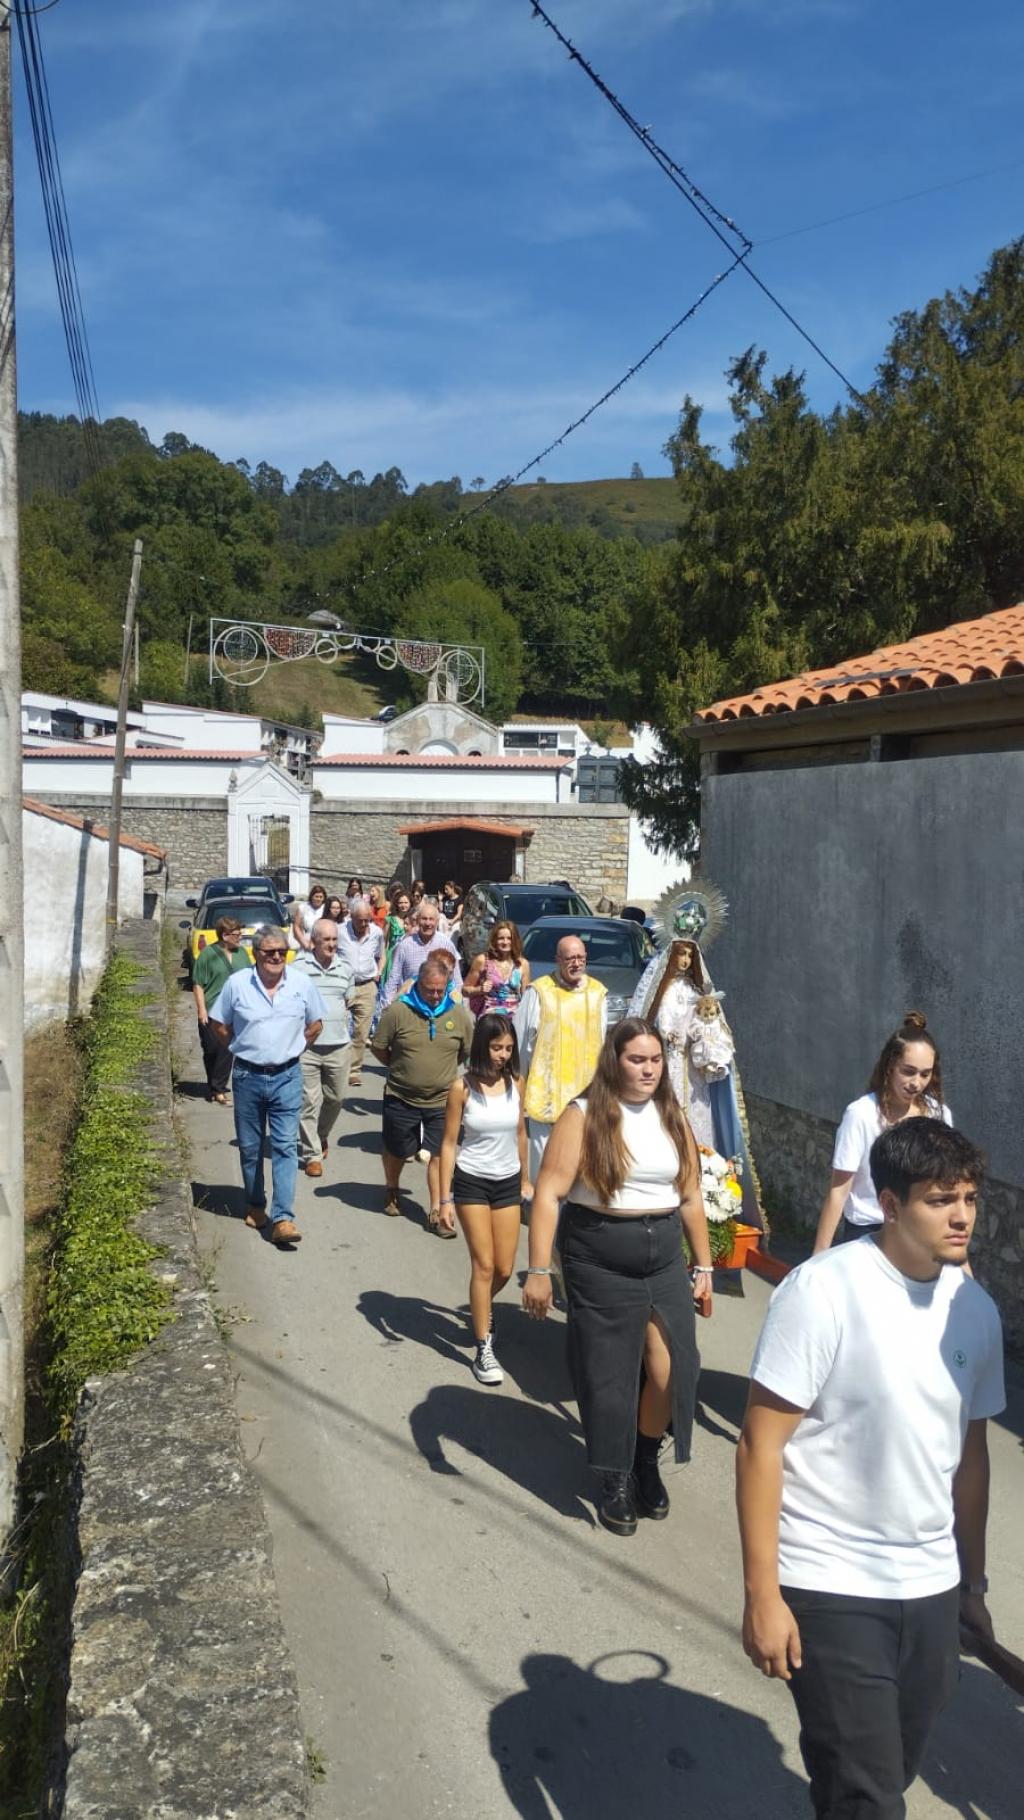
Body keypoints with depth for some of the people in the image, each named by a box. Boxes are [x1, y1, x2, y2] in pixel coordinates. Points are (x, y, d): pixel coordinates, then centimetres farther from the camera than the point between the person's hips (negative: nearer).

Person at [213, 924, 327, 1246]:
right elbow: (222, 1026, 7)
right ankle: (255, 1206, 30)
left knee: (285, 1146, -7)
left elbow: (315, 1025, 12)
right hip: (247, 1077, 1)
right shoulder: (237, 984, -5)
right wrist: (246, 1049, 3)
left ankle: (282, 1219, -10)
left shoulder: (302, 985, -2)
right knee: (250, 1147, 12)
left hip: (287, 1077, 0)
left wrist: (291, 1048, 6)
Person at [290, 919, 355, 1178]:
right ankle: (312, 1154, 7)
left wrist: (336, 1019, 8)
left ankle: (321, 1135, 39)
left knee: (335, 1097, 14)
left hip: (339, 1045, 4)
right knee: (309, 1102, -2)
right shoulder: (299, 966, -6)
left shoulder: (345, 966, 8)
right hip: (307, 1046, -4)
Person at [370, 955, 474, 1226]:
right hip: (401, 1099, 0)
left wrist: (442, 1069, 9)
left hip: (442, 1100, 1)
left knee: (439, 1156, 0)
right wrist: (400, 1068, 4)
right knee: (397, 1151, 17)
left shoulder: (459, 1015, -5)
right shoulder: (398, 1011, -12)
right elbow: (378, 1047, -3)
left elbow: (467, 1051, 9)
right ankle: (391, 1191, 44)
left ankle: (436, 1212, 7)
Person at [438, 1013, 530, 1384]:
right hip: (472, 1182, -4)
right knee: (484, 1265, -5)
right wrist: (445, 1197, -9)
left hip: (508, 1183, 4)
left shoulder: (516, 1083, -1)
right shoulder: (463, 1087, -12)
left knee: (504, 1269, 8)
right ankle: (484, 1350, 5)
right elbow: (449, 1143, -8)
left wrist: (525, 1180, 17)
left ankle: (481, 1308, 41)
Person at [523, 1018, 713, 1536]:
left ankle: (647, 1461, 25)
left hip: (664, 1258, 4)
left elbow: (690, 1197, 13)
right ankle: (615, 1481, 28)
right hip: (598, 1260, -4)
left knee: (672, 1368, -3)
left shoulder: (673, 1118, 7)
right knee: (608, 1375, 7)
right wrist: (539, 1270, -17)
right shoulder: (585, 1116, -9)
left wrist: (703, 1266, 12)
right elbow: (549, 1193, -13)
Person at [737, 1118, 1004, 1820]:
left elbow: (970, 1451, 11)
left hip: (931, 1586, 6)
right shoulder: (823, 1290, -18)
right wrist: (762, 1595, -15)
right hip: (831, 1587, -6)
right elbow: (761, 1446, -15)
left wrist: (973, 1580, 17)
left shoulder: (975, 1308, 1)